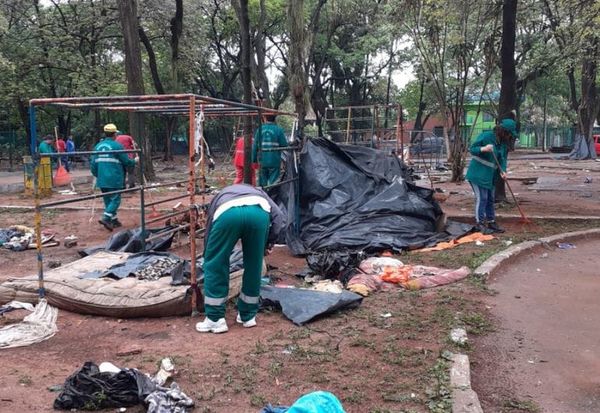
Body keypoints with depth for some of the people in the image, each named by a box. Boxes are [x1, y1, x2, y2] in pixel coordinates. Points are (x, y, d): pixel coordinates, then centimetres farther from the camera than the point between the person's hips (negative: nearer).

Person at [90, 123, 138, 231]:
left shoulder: (98, 146, 8)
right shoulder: (117, 146, -9)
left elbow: (93, 163, 9)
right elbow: (126, 162, -6)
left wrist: (97, 175, 24)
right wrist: (134, 161, 15)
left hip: (102, 179, 6)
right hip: (114, 179, -6)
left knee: (108, 200, 16)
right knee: (115, 199, -1)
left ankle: (113, 220, 22)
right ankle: (106, 218, -17)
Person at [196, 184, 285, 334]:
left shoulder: (220, 197, 44)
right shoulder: (257, 192, 43)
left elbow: (209, 232, 43)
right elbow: (279, 217, 24)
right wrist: (269, 243, 31)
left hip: (227, 212, -1)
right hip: (259, 212, 1)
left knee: (215, 265, 17)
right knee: (253, 266, 20)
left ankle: (215, 320, 21)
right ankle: (248, 316, 32)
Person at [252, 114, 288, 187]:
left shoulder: (260, 129, 2)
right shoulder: (278, 130, -6)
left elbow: (255, 146, 3)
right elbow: (284, 145, -8)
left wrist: (254, 159, 10)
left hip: (262, 161, 3)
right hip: (274, 161, -2)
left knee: (262, 182, 12)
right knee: (273, 181, 2)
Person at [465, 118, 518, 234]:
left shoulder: (504, 143, 6)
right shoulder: (485, 136, -16)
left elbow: (503, 158, 2)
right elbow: (472, 149, -14)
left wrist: (503, 170, -16)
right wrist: (483, 149, -33)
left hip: (490, 175, 8)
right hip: (478, 173, -8)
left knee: (490, 199, 14)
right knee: (481, 198, -8)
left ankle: (491, 222, 23)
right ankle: (480, 223, 0)